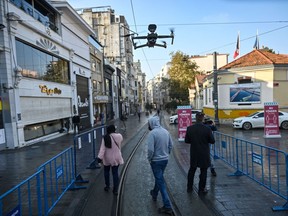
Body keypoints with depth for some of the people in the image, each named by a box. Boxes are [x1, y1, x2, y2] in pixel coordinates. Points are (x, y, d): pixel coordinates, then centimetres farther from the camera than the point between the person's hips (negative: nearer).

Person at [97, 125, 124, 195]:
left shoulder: (105, 138, -15)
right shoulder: (119, 136, -9)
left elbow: (102, 148, -19)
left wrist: (100, 157, -18)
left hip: (107, 158, -1)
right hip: (116, 158, 1)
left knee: (106, 171, 22)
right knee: (115, 173, 10)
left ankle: (107, 186, 32)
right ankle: (115, 190, 15)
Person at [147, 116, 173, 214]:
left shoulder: (152, 133, -21)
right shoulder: (166, 131, -1)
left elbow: (150, 149, -24)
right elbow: (171, 145, 5)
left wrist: (149, 159, -8)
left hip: (156, 161, -7)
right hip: (165, 159, 7)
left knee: (160, 181, 3)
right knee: (159, 178, 26)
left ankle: (167, 206, 8)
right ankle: (154, 194, 49)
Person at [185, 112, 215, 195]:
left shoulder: (189, 128, -10)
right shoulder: (207, 129, -16)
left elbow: (186, 141, -2)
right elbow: (212, 141, -8)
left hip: (194, 154, 3)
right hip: (204, 154, -2)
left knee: (192, 170, 19)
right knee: (203, 172, 11)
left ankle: (189, 188, 30)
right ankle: (201, 189, 20)